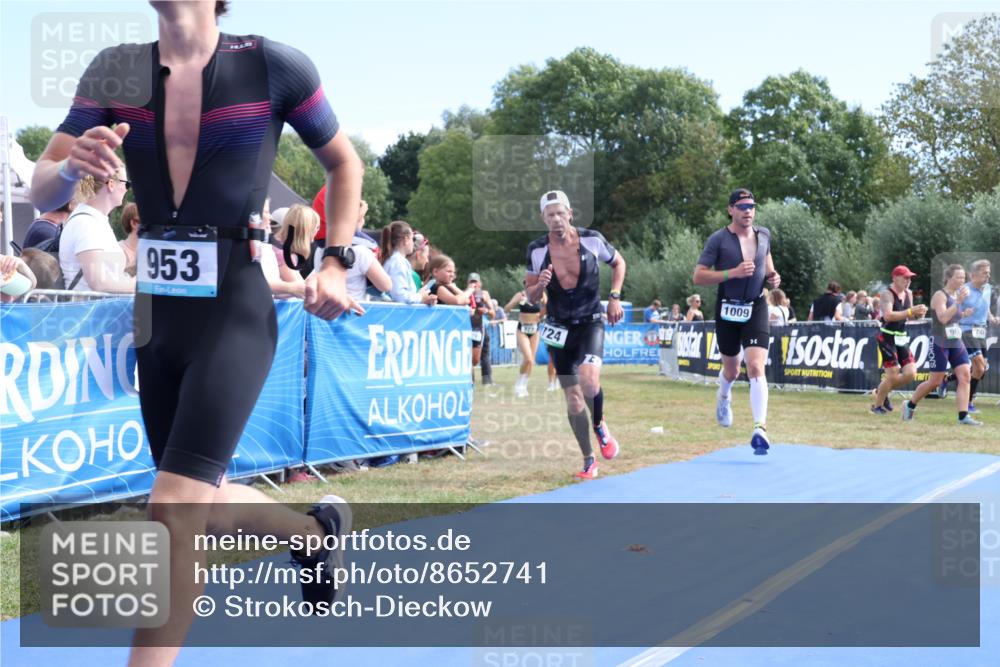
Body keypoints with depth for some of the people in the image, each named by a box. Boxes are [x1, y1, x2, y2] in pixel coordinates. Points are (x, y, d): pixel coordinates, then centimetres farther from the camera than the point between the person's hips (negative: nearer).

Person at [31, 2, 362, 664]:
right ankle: (318, 530, 44)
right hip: (157, 314, 5)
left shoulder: (274, 65, -7)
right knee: (204, 503, 16)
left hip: (236, 311, -5)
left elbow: (344, 163, 8)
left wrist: (336, 262, -1)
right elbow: (42, 193, 1)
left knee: (175, 508, -13)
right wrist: (71, 166, -22)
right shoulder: (116, 70, 3)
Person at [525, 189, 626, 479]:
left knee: (589, 381, -26)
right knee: (572, 396, 3)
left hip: (590, 322, -2)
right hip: (559, 328, 2)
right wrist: (540, 286, -22)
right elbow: (530, 297, 0)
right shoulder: (537, 250, -7)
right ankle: (588, 460, 19)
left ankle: (599, 425, 6)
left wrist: (614, 297, -3)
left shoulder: (592, 239, -10)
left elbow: (619, 263, 9)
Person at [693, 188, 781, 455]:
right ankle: (723, 397, 51)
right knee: (731, 369, 15)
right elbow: (698, 276, -13)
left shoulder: (764, 234, 4)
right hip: (728, 309, -1)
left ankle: (760, 429, -17)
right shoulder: (718, 239, -9)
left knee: (756, 368, -15)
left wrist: (772, 276, 3)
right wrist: (733, 273, -24)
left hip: (756, 308, 1)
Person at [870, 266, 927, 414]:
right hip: (887, 338, -7)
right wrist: (911, 311, -34)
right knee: (893, 375, -8)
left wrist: (918, 314, -3)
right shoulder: (887, 294, -15)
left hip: (902, 338, 7)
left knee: (910, 374, 0)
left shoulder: (908, 293, 9)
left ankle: (881, 390, 22)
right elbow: (888, 315, -30)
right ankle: (877, 405, 12)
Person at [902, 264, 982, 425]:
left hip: (956, 343, 8)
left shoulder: (958, 294, 12)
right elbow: (943, 318, -27)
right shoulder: (940, 295, -13)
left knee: (965, 376, -6)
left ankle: (963, 416, -7)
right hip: (940, 343, -8)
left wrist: (964, 314, 6)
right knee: (935, 381, -2)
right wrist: (959, 302, -29)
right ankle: (910, 405, 19)